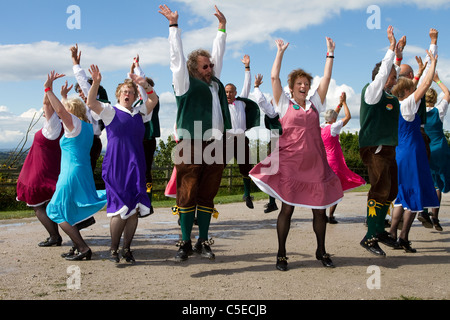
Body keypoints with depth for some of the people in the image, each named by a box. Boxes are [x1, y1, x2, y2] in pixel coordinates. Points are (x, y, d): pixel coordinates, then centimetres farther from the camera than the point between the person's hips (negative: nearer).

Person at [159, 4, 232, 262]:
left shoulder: (215, 82, 20)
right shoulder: (187, 84, 3)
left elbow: (218, 54, 29)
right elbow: (177, 57, 1)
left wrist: (222, 26, 35)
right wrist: (174, 25, 2)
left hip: (216, 147, 5)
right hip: (192, 147, -5)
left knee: (207, 195, 9)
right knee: (187, 195, -1)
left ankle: (203, 242, 17)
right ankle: (185, 243, 8)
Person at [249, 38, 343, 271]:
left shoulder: (314, 104, 15)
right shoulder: (284, 104, 8)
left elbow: (326, 78, 13)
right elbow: (274, 77, 2)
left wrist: (330, 52, 14)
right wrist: (281, 52, 7)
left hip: (315, 164, 3)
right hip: (289, 163, -3)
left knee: (320, 208, 5)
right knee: (287, 207, -2)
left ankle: (321, 251, 22)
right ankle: (281, 254, 9)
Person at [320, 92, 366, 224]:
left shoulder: (321, 127, 7)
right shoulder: (332, 128, -13)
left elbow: (333, 115, 25)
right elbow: (348, 116, -6)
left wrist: (340, 103, 26)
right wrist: (344, 102, 3)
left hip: (324, 161, 7)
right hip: (334, 162, -7)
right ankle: (331, 216, -4)